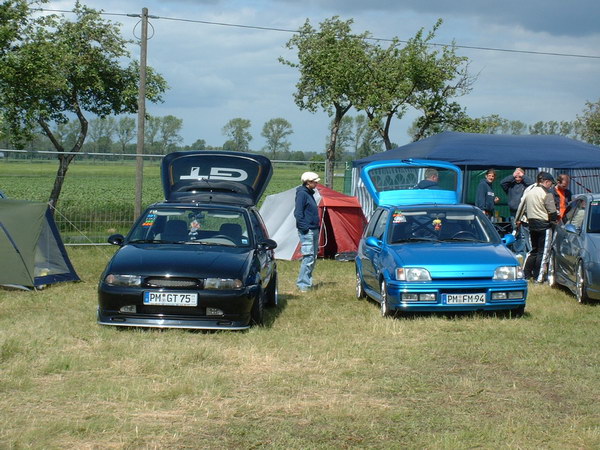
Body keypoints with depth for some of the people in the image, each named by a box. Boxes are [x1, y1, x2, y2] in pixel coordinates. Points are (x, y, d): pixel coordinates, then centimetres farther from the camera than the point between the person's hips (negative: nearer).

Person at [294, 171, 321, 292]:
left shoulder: (309, 193, 16)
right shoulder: (302, 194, -12)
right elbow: (298, 213, -17)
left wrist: (317, 227, 18)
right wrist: (304, 228, -18)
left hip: (314, 230, 10)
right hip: (307, 231, -10)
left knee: (313, 257, 12)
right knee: (308, 257, -11)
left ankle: (307, 281, 19)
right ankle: (303, 284, -8)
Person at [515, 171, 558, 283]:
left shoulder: (529, 191, 9)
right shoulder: (547, 194, -12)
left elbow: (522, 206, 16)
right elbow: (552, 211, -14)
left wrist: (518, 220, 27)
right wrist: (554, 221, 1)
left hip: (532, 223, 7)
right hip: (544, 224, -7)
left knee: (534, 250, 18)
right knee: (543, 252, -1)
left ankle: (526, 274, 15)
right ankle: (538, 277, -3)